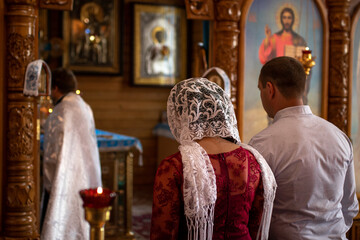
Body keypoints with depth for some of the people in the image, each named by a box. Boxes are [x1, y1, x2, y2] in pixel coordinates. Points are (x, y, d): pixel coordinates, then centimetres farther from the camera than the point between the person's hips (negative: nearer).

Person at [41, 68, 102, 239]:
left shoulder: (58, 115, -16)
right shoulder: (85, 108, 6)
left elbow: (52, 155, -14)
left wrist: (48, 184, -4)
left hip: (67, 179, -7)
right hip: (88, 178, 7)